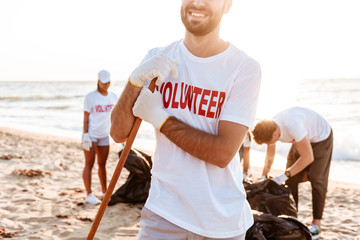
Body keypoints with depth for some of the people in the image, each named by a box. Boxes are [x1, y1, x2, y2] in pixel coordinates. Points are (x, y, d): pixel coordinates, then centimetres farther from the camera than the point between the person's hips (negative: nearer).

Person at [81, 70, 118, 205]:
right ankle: (89, 195, -2)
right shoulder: (90, 97, -7)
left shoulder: (113, 97, 8)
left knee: (102, 164, 12)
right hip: (91, 134, -5)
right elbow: (86, 118, -8)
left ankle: (105, 192, 23)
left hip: (104, 134, 5)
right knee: (89, 164, -3)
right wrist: (85, 136, -15)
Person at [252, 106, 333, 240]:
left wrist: (284, 176, -32)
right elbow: (269, 157, -1)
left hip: (321, 137, -7)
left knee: (317, 179, -11)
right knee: (291, 180, -1)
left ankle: (316, 225, -4)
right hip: (303, 138, 7)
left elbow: (308, 157, -34)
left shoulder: (293, 126, -43)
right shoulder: (270, 128, -19)